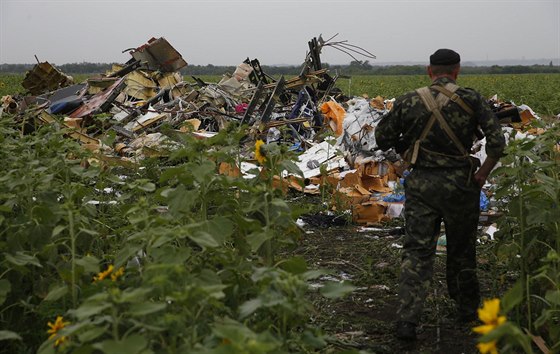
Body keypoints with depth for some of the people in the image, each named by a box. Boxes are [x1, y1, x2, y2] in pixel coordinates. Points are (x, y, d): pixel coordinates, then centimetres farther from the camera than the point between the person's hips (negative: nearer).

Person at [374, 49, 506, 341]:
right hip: (459, 184, 0)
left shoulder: (409, 102, -1)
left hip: (420, 184, 0)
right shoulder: (471, 100, -5)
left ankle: (407, 320, -11)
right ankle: (466, 307, 36)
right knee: (461, 248, 18)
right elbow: (497, 141, -12)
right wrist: (483, 173, 1)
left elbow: (382, 138, 7)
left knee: (416, 251, 1)